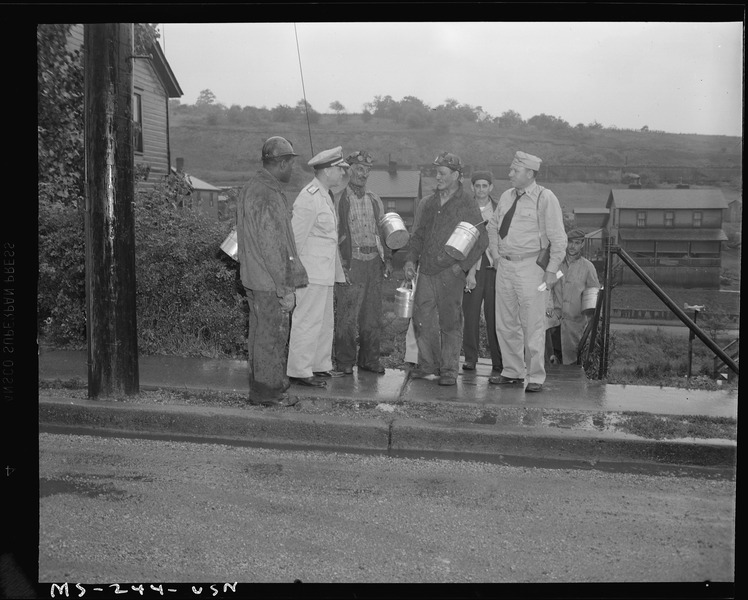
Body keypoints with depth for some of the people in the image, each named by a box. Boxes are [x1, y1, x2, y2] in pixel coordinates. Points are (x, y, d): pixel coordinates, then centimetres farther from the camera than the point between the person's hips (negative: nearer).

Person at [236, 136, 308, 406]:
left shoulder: (252, 188, 13)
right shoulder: (267, 196, -20)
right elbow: (271, 247, -23)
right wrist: (285, 288, -20)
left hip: (256, 279, 11)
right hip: (269, 282, -11)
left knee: (260, 332, 18)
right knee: (271, 336, 0)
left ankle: (262, 387, 31)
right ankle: (266, 391, 11)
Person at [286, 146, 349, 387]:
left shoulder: (327, 197, 15)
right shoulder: (309, 198, -16)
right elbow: (295, 237, -17)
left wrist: (338, 269, 19)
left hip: (325, 272, 10)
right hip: (311, 272, -10)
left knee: (324, 321, 17)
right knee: (307, 321, -4)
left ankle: (320, 365, 28)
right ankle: (299, 371, 4)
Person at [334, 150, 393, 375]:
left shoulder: (374, 200, 17)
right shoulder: (339, 198, -2)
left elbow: (383, 230, 22)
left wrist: (387, 258, 14)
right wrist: (340, 261, -13)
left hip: (374, 261, 6)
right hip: (351, 262, -6)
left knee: (373, 315, 9)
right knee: (347, 316, -4)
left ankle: (369, 359, 20)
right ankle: (345, 361, 8)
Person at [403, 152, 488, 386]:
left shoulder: (467, 204, -4)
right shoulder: (429, 203, 13)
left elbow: (480, 240, -5)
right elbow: (418, 234, 20)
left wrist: (460, 266, -12)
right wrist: (411, 259, 6)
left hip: (451, 273, -5)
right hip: (426, 271, 5)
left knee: (450, 323, 1)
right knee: (421, 319, 6)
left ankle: (449, 370, 11)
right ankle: (428, 364, 22)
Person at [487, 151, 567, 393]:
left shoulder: (545, 198, -8)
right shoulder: (506, 196, 10)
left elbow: (558, 238, -8)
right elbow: (492, 226, 24)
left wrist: (551, 270, -11)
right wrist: (496, 255, 13)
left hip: (530, 267, -6)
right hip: (504, 265, 6)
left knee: (533, 325, -2)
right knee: (505, 324, 11)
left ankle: (536, 377, 9)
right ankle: (512, 373, 24)